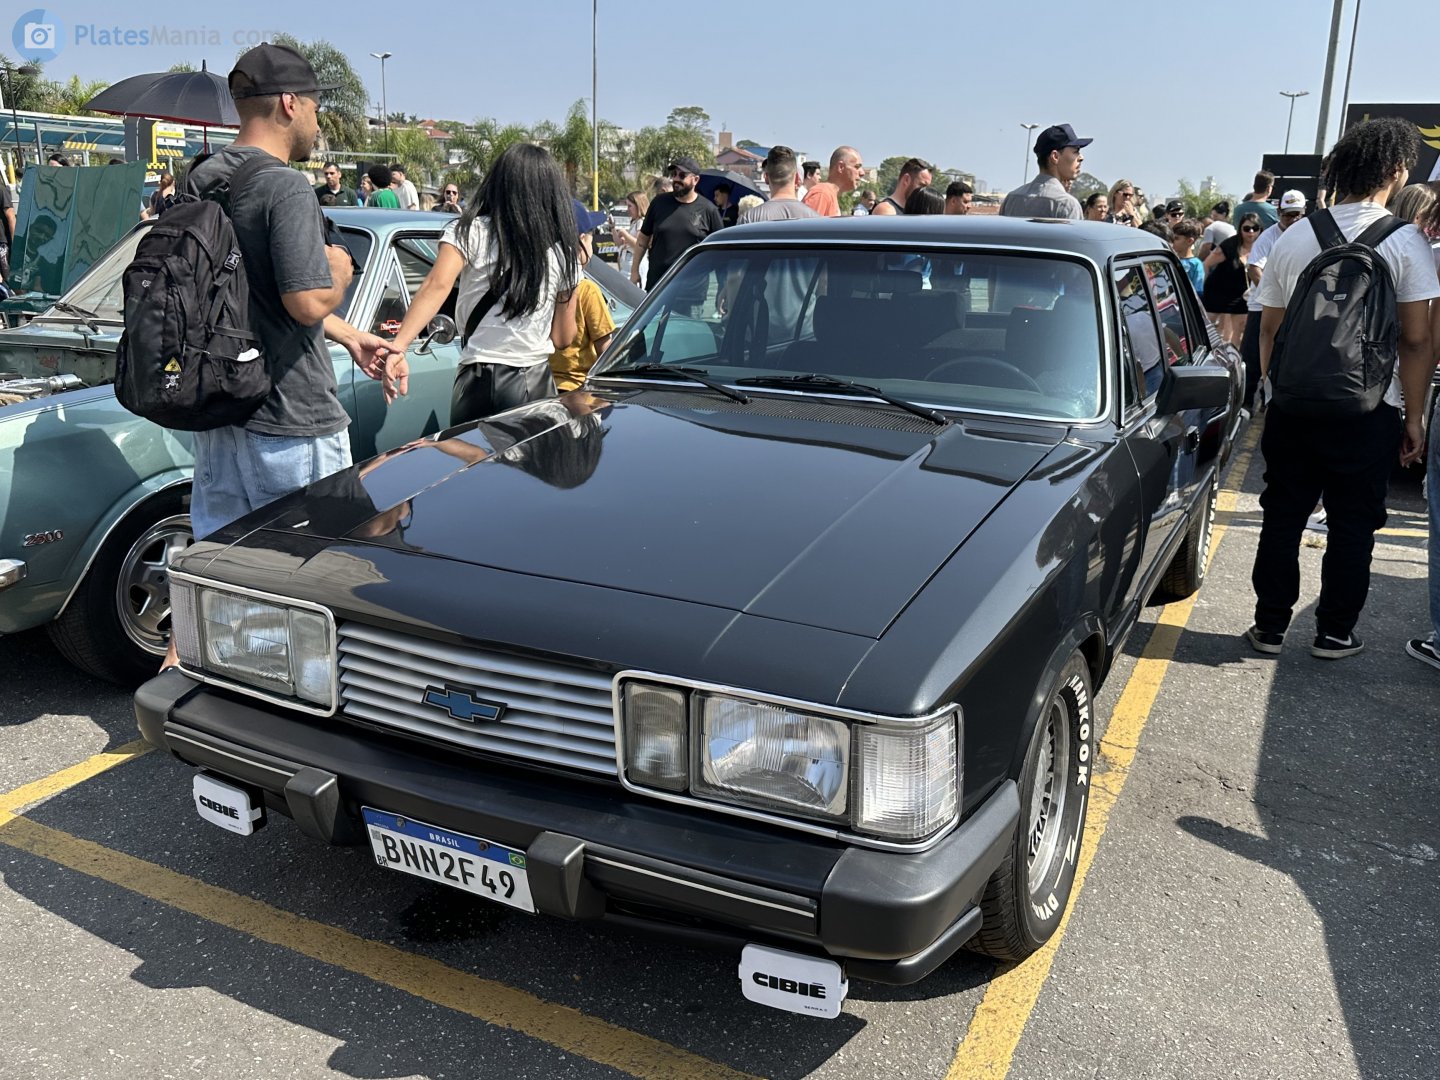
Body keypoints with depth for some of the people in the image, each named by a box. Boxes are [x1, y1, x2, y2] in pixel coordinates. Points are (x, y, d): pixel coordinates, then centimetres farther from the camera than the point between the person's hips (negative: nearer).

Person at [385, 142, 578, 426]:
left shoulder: (471, 231, -3)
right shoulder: (561, 251, 2)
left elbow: (437, 285, -20)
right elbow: (563, 337, 7)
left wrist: (397, 345, -27)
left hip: (477, 382, -1)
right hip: (536, 384, 2)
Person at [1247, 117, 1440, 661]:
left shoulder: (1294, 237, 4)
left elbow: (1269, 328, 9)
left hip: (1292, 406, 3)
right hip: (1368, 410, -3)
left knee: (1282, 519, 11)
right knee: (1352, 525, 9)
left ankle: (1270, 626, 17)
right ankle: (1334, 632, 17)